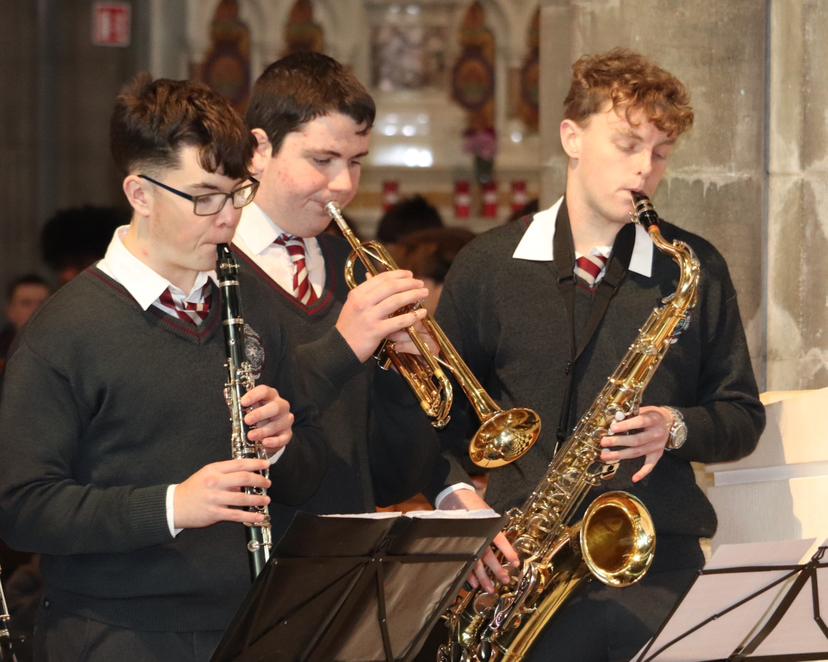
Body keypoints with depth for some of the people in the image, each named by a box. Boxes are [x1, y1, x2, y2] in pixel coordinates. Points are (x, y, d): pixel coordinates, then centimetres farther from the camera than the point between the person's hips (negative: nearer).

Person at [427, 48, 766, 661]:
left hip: (658, 563, 0)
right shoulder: (488, 265, 7)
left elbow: (743, 416, 13)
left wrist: (678, 429, -8)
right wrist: (461, 506, -6)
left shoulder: (695, 269, 8)